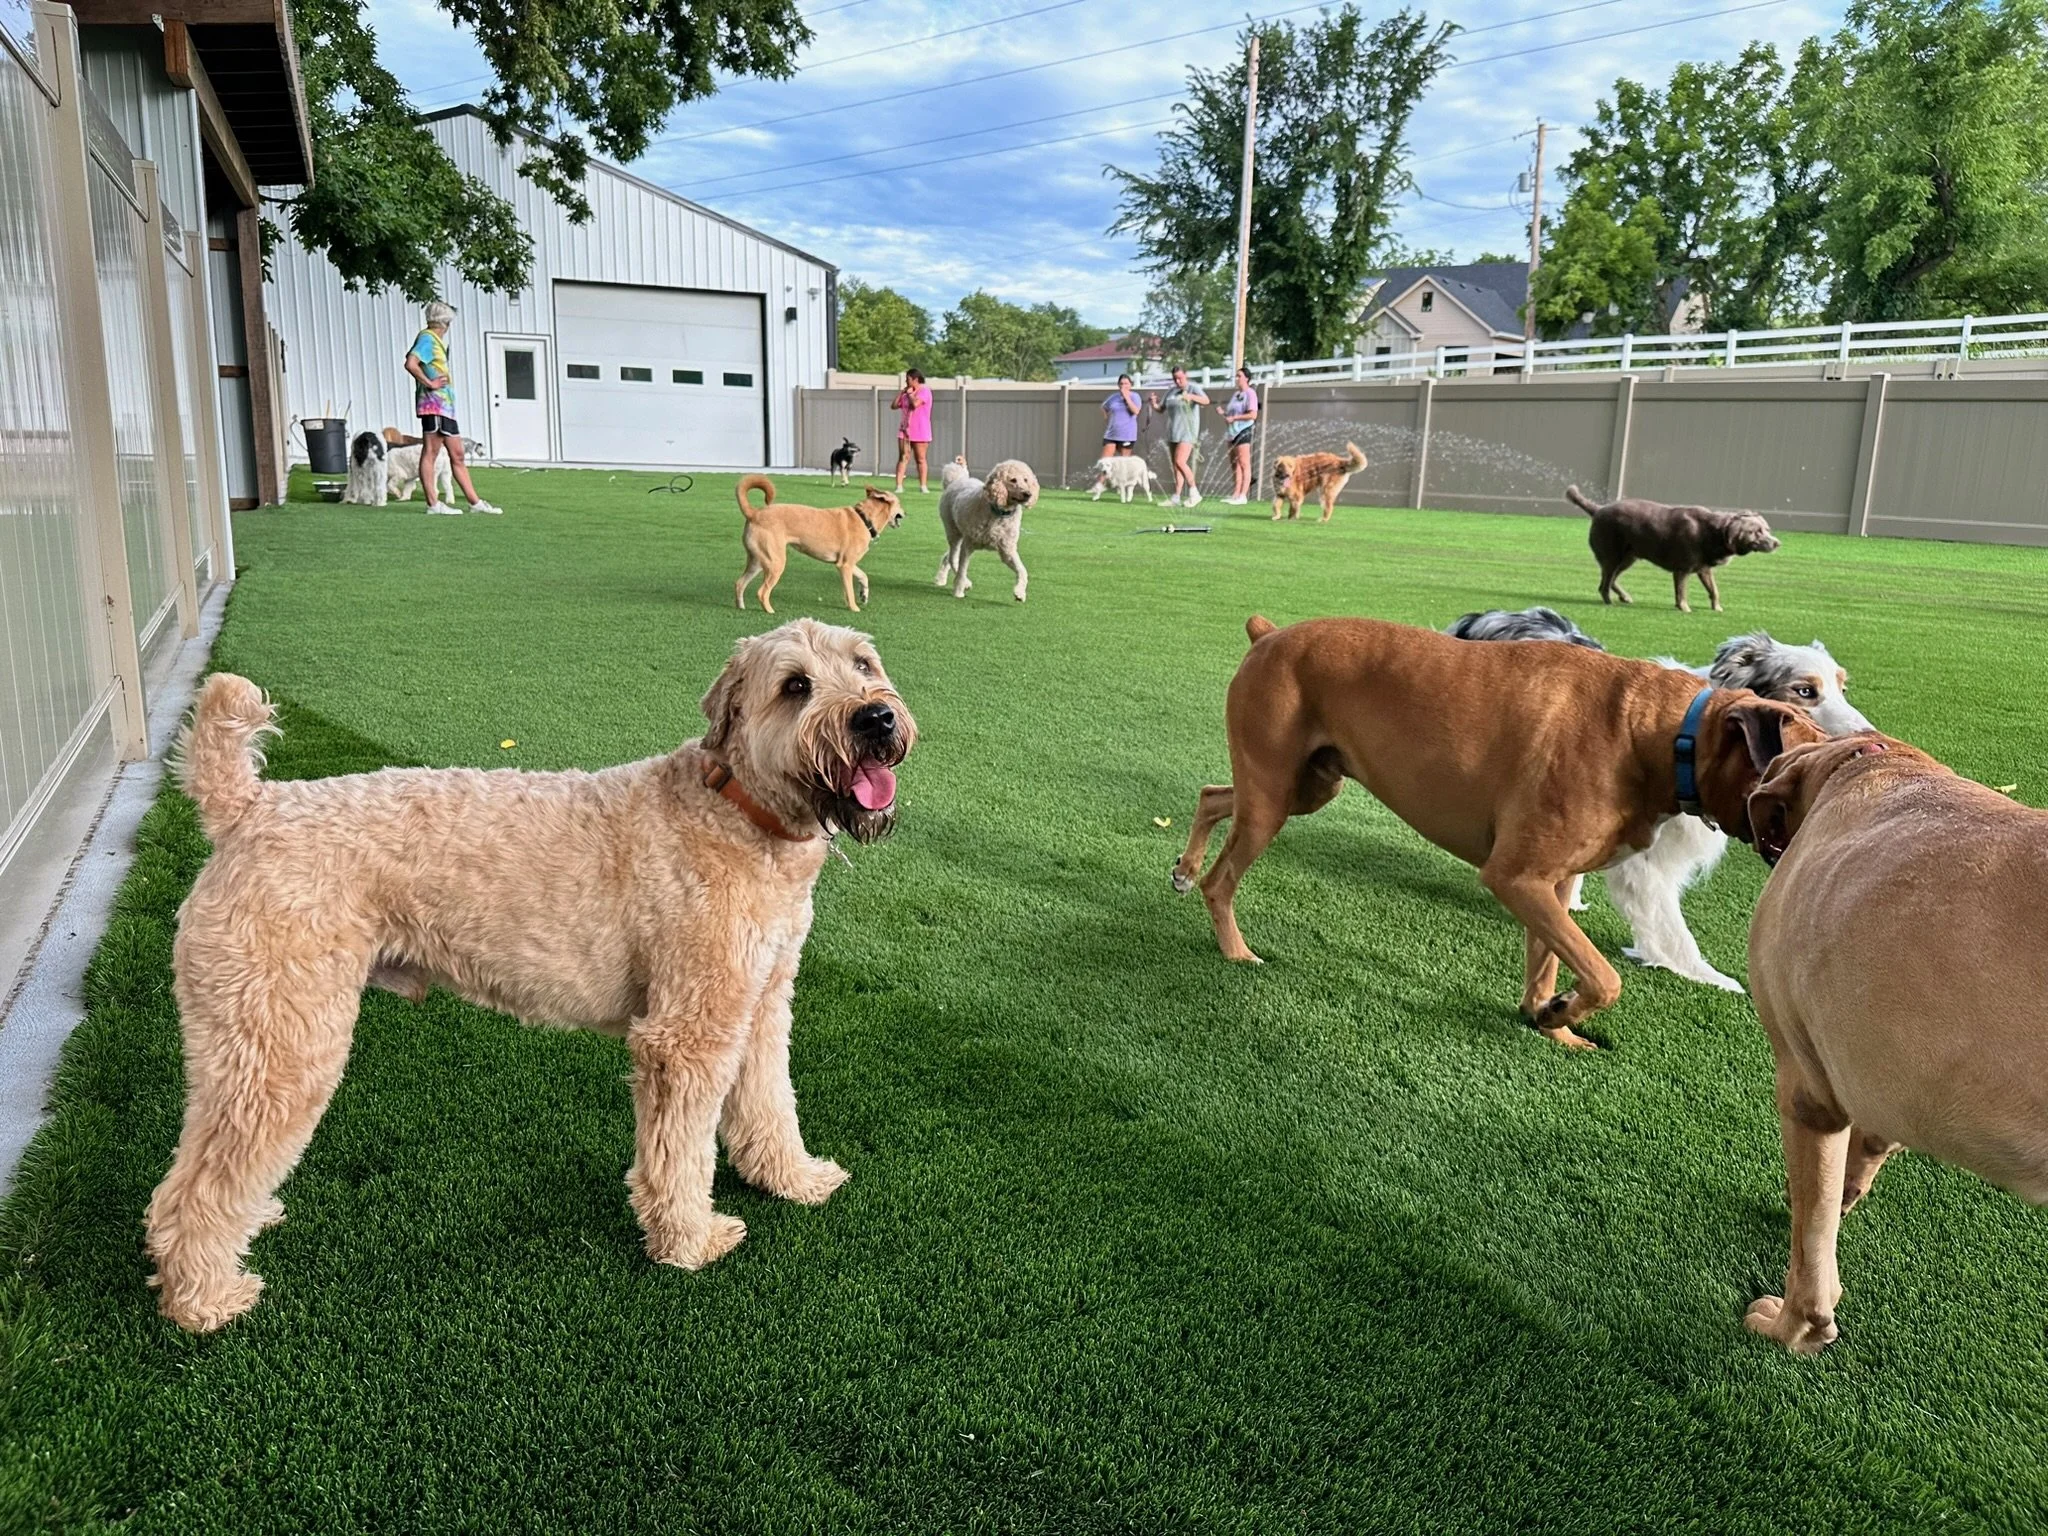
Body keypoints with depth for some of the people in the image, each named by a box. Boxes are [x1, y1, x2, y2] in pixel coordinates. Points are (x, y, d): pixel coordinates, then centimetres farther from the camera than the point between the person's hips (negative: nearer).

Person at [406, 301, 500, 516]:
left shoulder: (435, 341, 20)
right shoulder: (427, 339, -8)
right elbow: (410, 364, -23)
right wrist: (429, 383, -15)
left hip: (445, 406, 10)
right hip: (433, 404, -10)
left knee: (457, 455, 11)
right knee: (430, 452, -7)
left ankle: (475, 502, 14)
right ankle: (432, 504, -7)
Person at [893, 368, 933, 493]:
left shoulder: (924, 391, -6)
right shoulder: (907, 392, 14)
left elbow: (915, 404, -23)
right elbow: (895, 405, 13)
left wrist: (909, 393, -7)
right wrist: (901, 391, 7)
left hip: (920, 432, -5)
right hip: (905, 430, 5)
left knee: (920, 459, 3)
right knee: (903, 458, -4)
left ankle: (923, 486, 11)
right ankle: (899, 486, -9)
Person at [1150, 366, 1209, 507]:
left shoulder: (1193, 389, -5)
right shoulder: (1171, 392, 14)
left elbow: (1206, 400, -22)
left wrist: (1191, 396, -41)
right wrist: (1154, 404, -3)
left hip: (1187, 432, -7)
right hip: (1173, 432, 7)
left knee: (1180, 462, -19)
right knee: (1176, 465, 6)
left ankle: (1194, 493, -10)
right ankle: (1176, 498, 8)